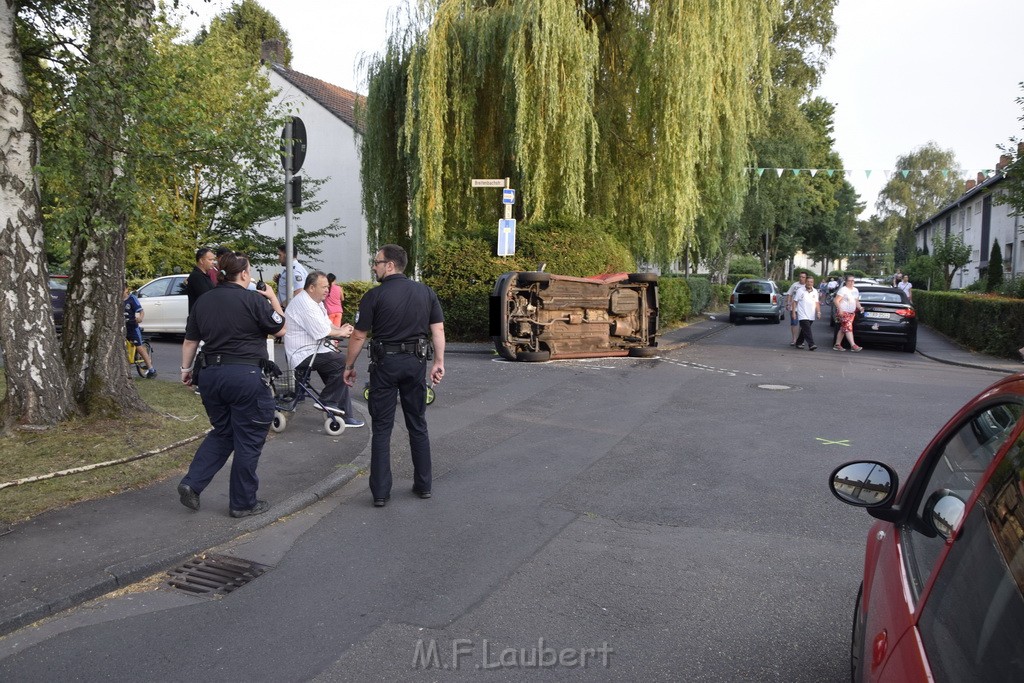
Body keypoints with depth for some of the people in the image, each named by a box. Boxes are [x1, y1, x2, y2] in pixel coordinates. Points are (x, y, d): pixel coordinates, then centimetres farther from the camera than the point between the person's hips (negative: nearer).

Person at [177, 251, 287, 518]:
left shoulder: (203, 301, 8)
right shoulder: (253, 299, -10)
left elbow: (190, 340, 12)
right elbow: (281, 329, 0)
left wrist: (186, 368, 24)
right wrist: (273, 300, 11)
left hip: (211, 374, 7)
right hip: (245, 376, -6)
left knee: (221, 433, 23)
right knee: (248, 440, 6)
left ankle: (192, 483, 10)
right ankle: (243, 503, 14)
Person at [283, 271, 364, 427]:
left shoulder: (315, 301, 16)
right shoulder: (304, 303, -19)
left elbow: (327, 324, 17)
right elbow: (321, 332, -23)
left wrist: (340, 330, -4)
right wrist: (341, 332, -8)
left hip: (312, 352, 11)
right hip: (304, 355, -11)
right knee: (344, 361, -21)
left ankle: (346, 416, 14)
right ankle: (328, 401, -7)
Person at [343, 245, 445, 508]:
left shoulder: (375, 295, -8)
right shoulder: (425, 292, 4)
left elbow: (359, 336, -6)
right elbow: (438, 329, 1)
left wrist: (349, 366, 5)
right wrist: (439, 362, 5)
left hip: (385, 363, -3)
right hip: (416, 362, 4)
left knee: (381, 428, 5)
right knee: (418, 425, 14)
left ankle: (380, 492, 5)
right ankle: (423, 485, 20)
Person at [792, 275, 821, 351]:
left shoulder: (815, 291, 11)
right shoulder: (800, 291, -1)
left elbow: (817, 303, 12)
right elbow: (795, 302, 0)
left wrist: (818, 312, 0)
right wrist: (793, 312, -5)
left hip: (811, 316, 5)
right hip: (803, 315, -5)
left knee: (804, 330, 12)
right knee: (807, 330, -15)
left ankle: (799, 343, 24)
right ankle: (811, 345, -21)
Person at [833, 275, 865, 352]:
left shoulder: (855, 290, 15)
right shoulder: (843, 290, -9)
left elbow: (856, 301, 23)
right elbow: (836, 301, -15)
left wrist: (860, 307, 4)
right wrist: (840, 309, -26)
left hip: (851, 312, 8)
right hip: (844, 312, -8)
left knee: (843, 329, 10)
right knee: (848, 328, -14)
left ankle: (837, 345, 15)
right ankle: (853, 345, -21)